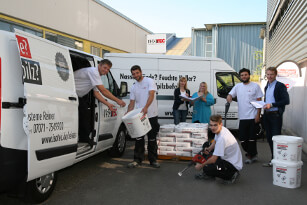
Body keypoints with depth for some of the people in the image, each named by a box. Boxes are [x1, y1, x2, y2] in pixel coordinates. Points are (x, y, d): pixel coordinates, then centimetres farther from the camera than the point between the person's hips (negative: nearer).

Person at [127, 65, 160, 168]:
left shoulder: (149, 81, -4)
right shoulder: (133, 87, 12)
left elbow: (151, 95, -18)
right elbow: (132, 103, 11)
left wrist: (146, 107, -33)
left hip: (151, 115, -4)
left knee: (152, 139, 5)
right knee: (139, 138, 4)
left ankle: (153, 160, 17)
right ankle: (137, 160, 12)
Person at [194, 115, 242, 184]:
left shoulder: (222, 138, -31)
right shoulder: (219, 129, -4)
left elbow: (213, 159, -25)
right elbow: (215, 141, 18)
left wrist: (201, 165, -10)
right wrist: (209, 148, -4)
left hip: (234, 165, -10)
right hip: (227, 157, 10)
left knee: (206, 169, -23)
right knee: (206, 145, 13)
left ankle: (231, 175, -3)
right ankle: (208, 174, 17)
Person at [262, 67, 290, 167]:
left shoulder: (280, 86, -6)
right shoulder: (266, 87, 17)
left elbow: (286, 101, -14)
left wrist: (272, 104, -19)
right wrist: (264, 105, 7)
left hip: (276, 115, -7)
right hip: (267, 115, 8)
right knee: (269, 139, 10)